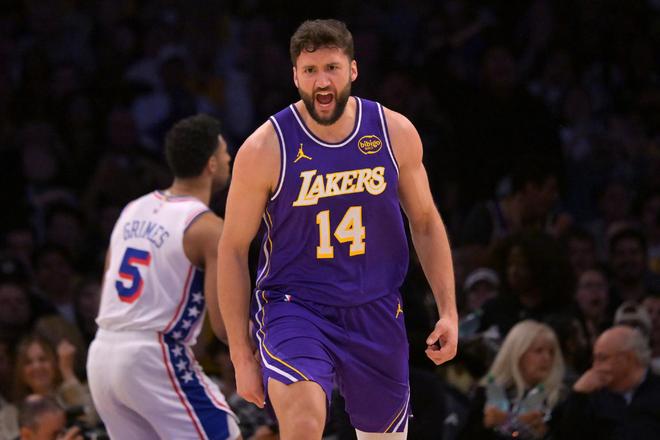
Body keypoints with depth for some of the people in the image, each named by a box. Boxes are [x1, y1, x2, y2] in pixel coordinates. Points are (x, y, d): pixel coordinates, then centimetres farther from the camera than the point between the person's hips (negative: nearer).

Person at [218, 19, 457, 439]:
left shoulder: (396, 133, -2)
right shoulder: (265, 148, -11)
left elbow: (425, 222, 11)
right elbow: (234, 250, -4)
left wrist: (449, 311, 5)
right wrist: (242, 355, -6)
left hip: (376, 310, 4)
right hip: (293, 305, -4)